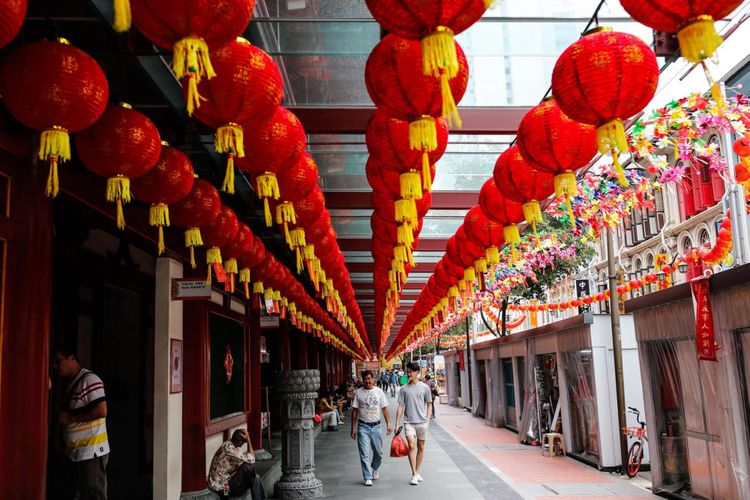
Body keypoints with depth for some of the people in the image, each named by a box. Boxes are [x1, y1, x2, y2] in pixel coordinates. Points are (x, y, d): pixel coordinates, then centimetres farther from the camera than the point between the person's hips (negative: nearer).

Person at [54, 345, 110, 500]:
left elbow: (101, 411, -22)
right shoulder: (71, 384, 16)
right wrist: (63, 417, 7)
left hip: (92, 452, -9)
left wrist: (70, 417, -16)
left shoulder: (90, 380, -13)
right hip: (76, 452, 9)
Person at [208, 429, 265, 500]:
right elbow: (251, 460, -24)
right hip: (221, 488, -10)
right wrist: (248, 439, -22)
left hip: (224, 481, 10)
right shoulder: (229, 448, -27)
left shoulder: (230, 445, 4)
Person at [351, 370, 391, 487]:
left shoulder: (379, 391, 2)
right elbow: (355, 410, 3)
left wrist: (388, 424, -1)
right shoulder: (359, 392, -1)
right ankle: (368, 478, 3)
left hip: (376, 426, 1)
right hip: (363, 426, -1)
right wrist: (353, 428, 0)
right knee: (364, 454, -4)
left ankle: (375, 468, 37)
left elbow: (384, 408, 6)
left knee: (378, 452, 10)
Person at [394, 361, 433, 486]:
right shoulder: (404, 389, 2)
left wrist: (427, 419, 0)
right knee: (411, 446, -13)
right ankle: (414, 475, -8)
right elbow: (401, 407, 2)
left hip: (422, 422, 1)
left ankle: (417, 472, 22)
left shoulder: (424, 387, 2)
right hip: (409, 422, -1)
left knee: (421, 447, 8)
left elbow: (429, 404, 9)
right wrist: (397, 424, -1)